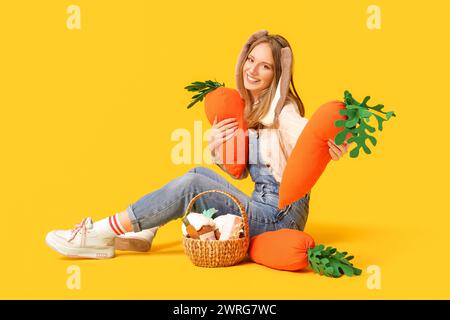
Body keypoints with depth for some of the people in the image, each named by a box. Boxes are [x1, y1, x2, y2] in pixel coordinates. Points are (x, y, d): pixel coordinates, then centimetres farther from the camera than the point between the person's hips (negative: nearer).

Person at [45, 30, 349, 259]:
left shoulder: (284, 110, -12)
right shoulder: (249, 110, 11)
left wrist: (331, 152, -50)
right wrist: (216, 146, -4)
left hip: (281, 215, -8)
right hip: (262, 206, 8)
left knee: (190, 185, -17)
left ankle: (103, 235, -10)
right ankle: (144, 233, 3)